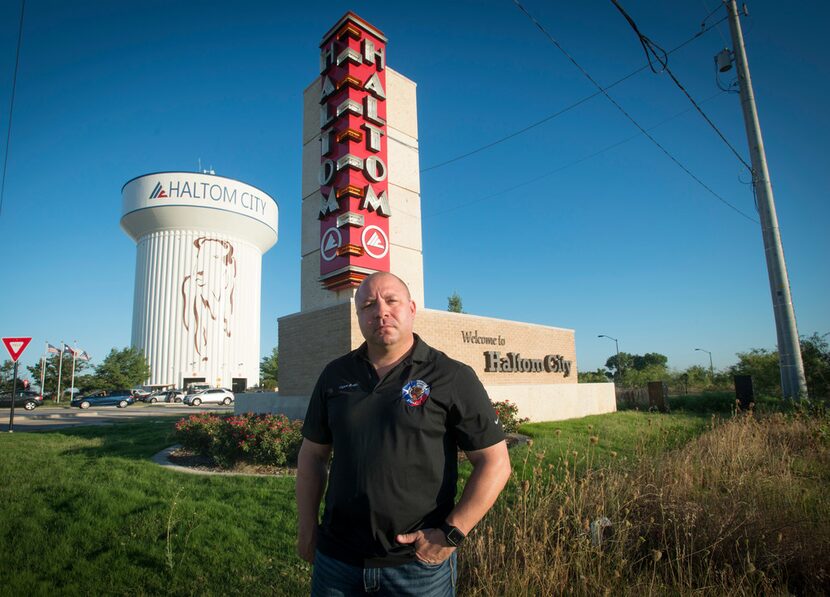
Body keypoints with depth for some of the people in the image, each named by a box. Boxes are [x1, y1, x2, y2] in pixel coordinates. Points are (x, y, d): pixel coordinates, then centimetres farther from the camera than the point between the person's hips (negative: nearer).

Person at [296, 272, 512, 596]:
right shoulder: (335, 375, 3)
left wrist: (451, 534, -15)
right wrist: (306, 530, 7)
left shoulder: (453, 378, -9)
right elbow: (312, 455, 10)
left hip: (420, 563, -3)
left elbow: (495, 462, -9)